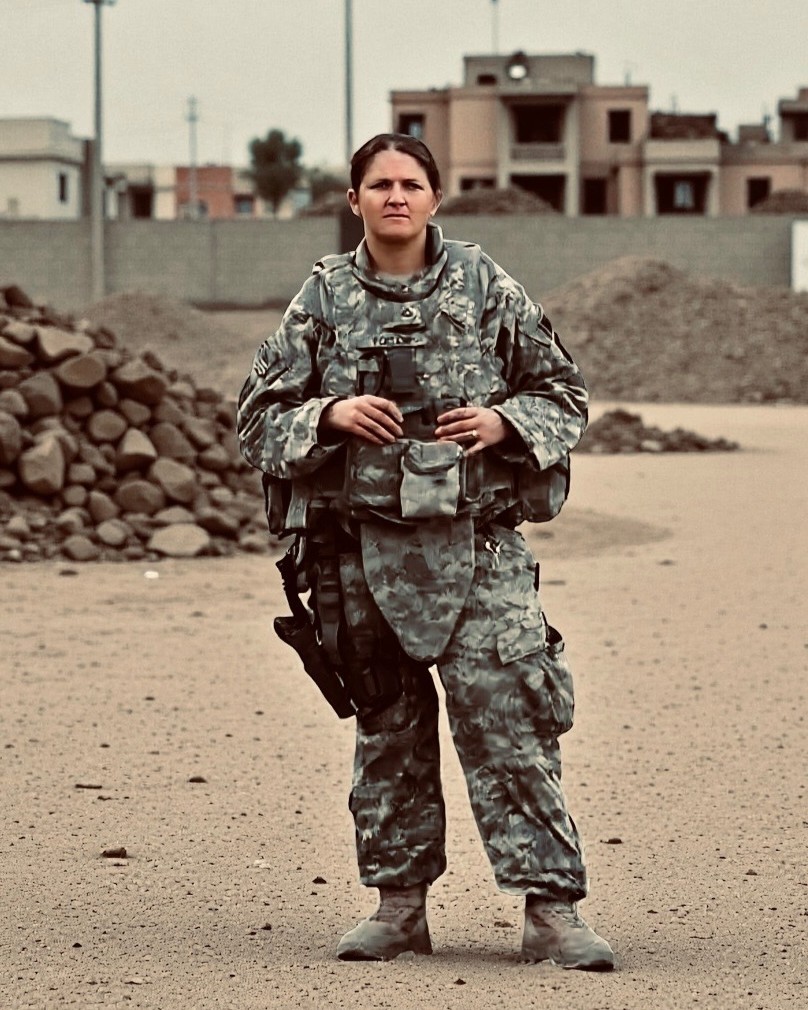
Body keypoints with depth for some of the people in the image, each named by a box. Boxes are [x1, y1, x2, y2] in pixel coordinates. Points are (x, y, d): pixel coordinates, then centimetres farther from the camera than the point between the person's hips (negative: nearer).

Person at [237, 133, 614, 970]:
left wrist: (507, 422, -9)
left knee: (509, 725, -8)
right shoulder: (324, 298, 6)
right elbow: (258, 416, 7)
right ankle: (399, 902, 19)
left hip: (477, 543, -2)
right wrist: (329, 416, -11)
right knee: (388, 730, 9)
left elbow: (563, 392, 10)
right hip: (365, 546, 2)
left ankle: (551, 908, -7)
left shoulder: (484, 286, 4)